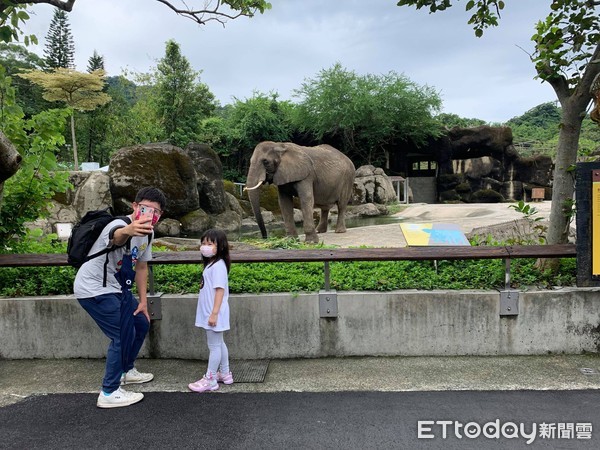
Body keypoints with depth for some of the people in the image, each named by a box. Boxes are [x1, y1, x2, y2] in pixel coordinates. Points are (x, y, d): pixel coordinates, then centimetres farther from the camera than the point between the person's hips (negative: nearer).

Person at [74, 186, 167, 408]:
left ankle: (126, 371, 37)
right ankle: (109, 394, 5)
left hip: (116, 288, 9)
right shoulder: (120, 224, -28)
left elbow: (141, 266, 9)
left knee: (141, 324, 16)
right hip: (93, 289, -9)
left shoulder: (147, 232, -1)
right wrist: (129, 230, -79)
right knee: (122, 336, -9)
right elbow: (117, 236, -55)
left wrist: (143, 301, 9)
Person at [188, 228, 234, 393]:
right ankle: (225, 374, 28)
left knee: (214, 345, 0)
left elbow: (220, 290, -22)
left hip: (214, 314, -10)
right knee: (218, 344, 17)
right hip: (209, 312, 10)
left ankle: (210, 379, 8)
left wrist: (214, 313, -24)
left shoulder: (218, 265, -18)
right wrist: (211, 313, 18)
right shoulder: (211, 264, 13)